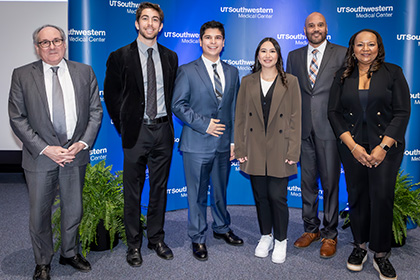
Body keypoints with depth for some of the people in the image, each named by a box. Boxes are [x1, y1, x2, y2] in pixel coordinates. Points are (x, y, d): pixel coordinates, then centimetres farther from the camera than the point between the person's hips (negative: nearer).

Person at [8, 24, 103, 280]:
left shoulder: (84, 72, 3)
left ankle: (70, 253, 39)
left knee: (74, 210, 16)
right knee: (39, 213, 10)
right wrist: (45, 149, -14)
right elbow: (17, 119, -5)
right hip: (40, 157, -1)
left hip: (76, 154, 2)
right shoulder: (22, 75, -2)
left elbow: (96, 111, 3)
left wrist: (83, 143, -10)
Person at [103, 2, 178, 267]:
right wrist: (124, 126, 0)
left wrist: (167, 120, 7)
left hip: (163, 129, 3)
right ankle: (134, 244, 21)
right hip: (137, 131, -3)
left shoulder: (170, 57, 9)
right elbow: (111, 95, 3)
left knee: (159, 188, 12)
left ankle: (157, 238, 27)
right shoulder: (120, 56, -2)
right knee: (133, 190, 5)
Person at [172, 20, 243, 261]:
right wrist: (204, 124, -14)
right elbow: (178, 105, -7)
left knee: (220, 191, 18)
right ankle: (198, 238, 22)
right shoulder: (187, 71, -1)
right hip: (197, 144, -4)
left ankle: (222, 228, 38)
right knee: (197, 194, 6)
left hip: (223, 143, 4)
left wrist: (234, 140, 7)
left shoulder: (232, 72, 11)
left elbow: (234, 108, 12)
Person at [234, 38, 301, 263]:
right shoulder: (247, 82, 8)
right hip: (255, 151, 2)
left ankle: (281, 240, 20)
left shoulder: (290, 82, 3)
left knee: (277, 196, -2)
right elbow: (240, 117, 7)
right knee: (260, 196, 10)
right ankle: (266, 236, 30)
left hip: (279, 150, -2)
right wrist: (240, 149, 1)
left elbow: (295, 119, -1)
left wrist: (293, 152, -7)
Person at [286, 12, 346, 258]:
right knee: (307, 181, 11)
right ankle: (311, 229, 26)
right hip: (303, 129, 3)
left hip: (329, 128, -3)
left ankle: (330, 234, 18)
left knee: (330, 182, 4)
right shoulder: (294, 56, 12)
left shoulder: (342, 54, 3)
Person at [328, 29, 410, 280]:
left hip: (386, 146, -2)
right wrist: (353, 146, -8)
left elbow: (402, 113, -3)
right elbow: (334, 112, 3)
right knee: (357, 196, 6)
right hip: (352, 147, 2)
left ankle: (381, 255, 9)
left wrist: (383, 147, -12)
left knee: (382, 196, -6)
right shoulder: (343, 77, 8)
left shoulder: (393, 73, 3)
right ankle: (360, 246, 23)